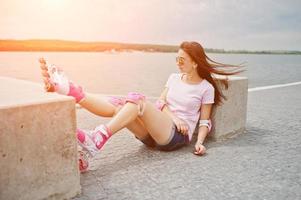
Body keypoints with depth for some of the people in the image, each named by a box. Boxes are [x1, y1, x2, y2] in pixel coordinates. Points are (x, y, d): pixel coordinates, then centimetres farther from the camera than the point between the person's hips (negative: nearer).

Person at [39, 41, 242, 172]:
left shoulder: (206, 88, 2)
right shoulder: (174, 77, 16)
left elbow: (205, 121, 4)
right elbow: (160, 104, 11)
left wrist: (200, 141, -14)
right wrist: (174, 117, -7)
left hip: (177, 135, -5)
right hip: (154, 132, 5)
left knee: (137, 100, -30)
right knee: (118, 105, -20)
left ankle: (93, 142, -45)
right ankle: (61, 87, -32)